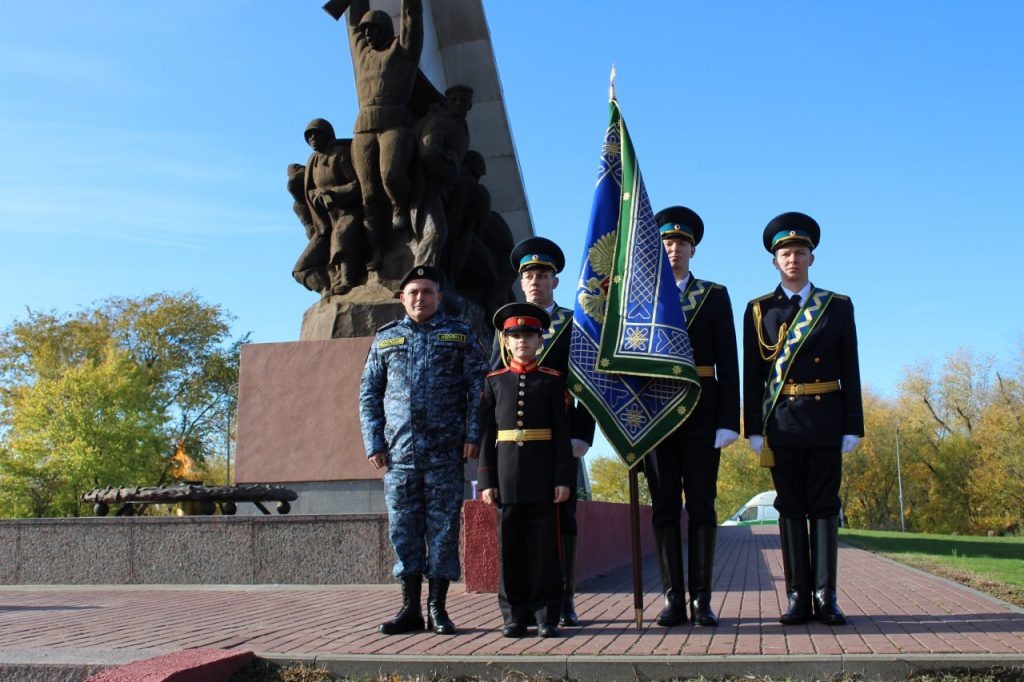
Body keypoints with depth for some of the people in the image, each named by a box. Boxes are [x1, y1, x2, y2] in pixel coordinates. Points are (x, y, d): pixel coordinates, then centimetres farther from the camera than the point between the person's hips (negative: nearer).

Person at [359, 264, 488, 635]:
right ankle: (410, 608, 13)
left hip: (445, 452, -2)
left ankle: (437, 608, 11)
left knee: (443, 528, 1)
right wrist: (373, 443, 3)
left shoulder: (459, 333, 8)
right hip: (399, 452, 2)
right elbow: (369, 393, 13)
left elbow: (478, 387, 3)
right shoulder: (385, 337, 13)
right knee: (403, 528, 4)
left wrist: (473, 436, -6)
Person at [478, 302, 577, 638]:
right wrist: (487, 480, -1)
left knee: (544, 545, 2)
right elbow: (487, 433, 6)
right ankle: (515, 615, 14)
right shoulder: (494, 382, 9)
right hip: (506, 475, 1)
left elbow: (562, 432, 2)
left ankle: (547, 615, 10)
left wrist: (564, 477, -5)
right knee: (510, 546, 5)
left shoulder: (553, 380, 5)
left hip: (542, 475, -1)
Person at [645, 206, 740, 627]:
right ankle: (674, 600, 7)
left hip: (701, 415, -1)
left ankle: (702, 600, 6)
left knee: (701, 506, 0)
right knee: (664, 508, 2)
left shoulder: (715, 296, 9)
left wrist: (729, 420, -6)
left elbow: (728, 362, 3)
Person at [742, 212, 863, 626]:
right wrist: (754, 428, -3)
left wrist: (852, 426, 0)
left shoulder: (838, 307, 9)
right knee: (791, 508, 3)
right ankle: (798, 596, 7)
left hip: (825, 420, 0)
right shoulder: (759, 310, 7)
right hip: (781, 422, 0)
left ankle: (825, 597, 7)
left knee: (825, 507, 2)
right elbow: (752, 375, 3)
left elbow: (850, 372, 6)